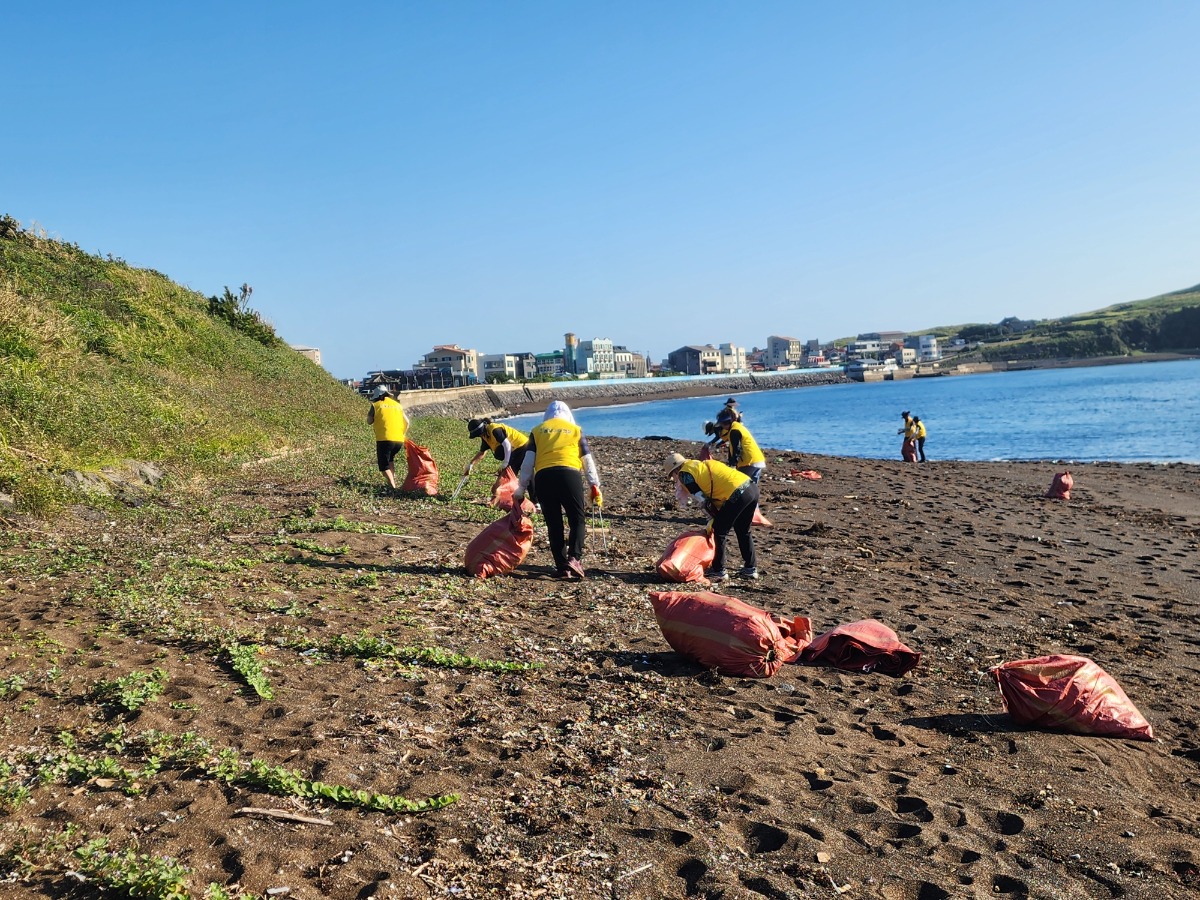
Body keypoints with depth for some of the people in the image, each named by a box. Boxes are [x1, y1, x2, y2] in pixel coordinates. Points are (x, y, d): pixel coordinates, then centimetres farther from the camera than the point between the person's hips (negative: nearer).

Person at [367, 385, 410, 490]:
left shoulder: (376, 405, 5)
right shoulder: (397, 405, 17)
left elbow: (369, 421, 9)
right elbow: (407, 422, 16)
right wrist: (403, 435, 26)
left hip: (384, 439, -5)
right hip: (399, 440, 5)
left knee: (384, 465, 3)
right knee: (390, 459, 27)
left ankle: (393, 486, -11)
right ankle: (393, 480, 18)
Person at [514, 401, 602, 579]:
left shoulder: (537, 431, 21)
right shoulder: (575, 430, 20)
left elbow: (528, 462, 12)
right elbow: (588, 461, 16)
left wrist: (521, 489, 13)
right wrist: (595, 486, 20)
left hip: (543, 477, 1)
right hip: (569, 474, -1)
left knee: (554, 524, 8)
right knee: (577, 520, 5)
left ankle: (562, 566, 5)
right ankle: (574, 558, -14)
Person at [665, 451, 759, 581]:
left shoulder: (685, 473, 2)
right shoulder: (702, 465, 27)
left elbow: (703, 499, -2)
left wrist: (715, 519, 10)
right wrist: (716, 519, 23)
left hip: (738, 493, -9)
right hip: (752, 487, 9)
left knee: (720, 531, 4)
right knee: (743, 531, 22)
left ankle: (718, 571, 11)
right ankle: (750, 569, 30)